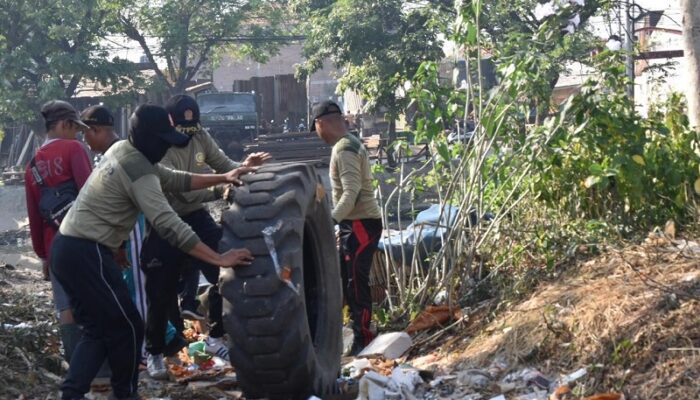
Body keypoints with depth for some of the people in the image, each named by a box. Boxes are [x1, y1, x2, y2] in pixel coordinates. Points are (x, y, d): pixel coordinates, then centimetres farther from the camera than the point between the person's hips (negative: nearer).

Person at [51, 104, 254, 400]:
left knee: (99, 329, 15)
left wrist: (223, 178, 16)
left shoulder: (122, 151, 12)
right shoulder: (138, 171, -17)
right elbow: (169, 225, -25)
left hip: (67, 248, 10)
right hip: (87, 255, -10)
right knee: (126, 329, 4)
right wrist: (219, 259, -26)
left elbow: (173, 180, 21)